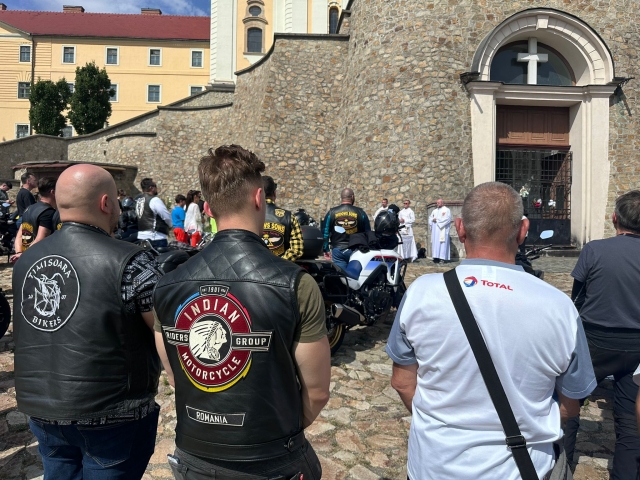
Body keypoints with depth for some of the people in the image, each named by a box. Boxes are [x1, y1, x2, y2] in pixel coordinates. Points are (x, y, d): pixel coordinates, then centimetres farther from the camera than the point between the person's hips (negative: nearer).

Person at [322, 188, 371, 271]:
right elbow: (368, 233, 4)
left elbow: (325, 232, 2)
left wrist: (326, 250, 9)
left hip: (338, 251, 0)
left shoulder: (332, 212, 1)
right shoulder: (360, 213, 0)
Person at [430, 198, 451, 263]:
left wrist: (437, 220, -11)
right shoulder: (435, 210, 21)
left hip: (442, 230, -6)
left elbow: (447, 219, -11)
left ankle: (442, 257, -13)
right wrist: (433, 220, -4)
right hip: (435, 230, 6)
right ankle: (436, 257, -1)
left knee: (442, 242, -11)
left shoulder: (446, 210, 1)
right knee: (435, 242, 0)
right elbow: (430, 217, 19)